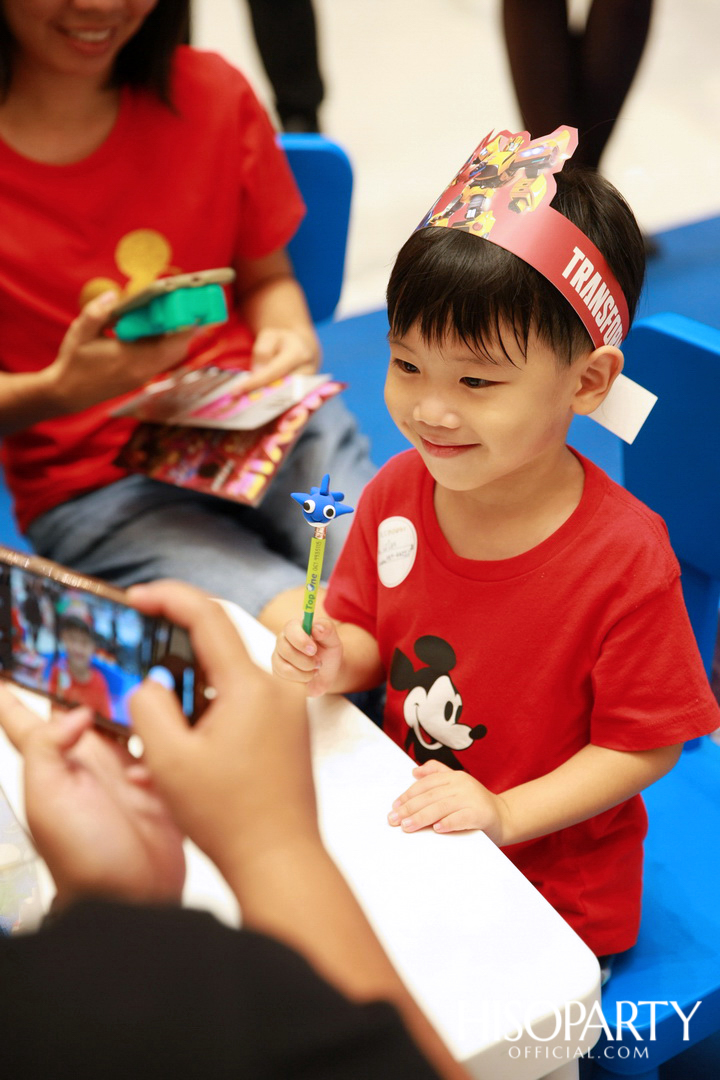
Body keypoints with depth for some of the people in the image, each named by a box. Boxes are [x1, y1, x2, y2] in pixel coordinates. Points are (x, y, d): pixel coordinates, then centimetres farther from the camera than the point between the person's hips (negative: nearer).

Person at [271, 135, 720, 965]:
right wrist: (335, 661, -14)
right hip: (405, 832, 5)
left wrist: (504, 814, -22)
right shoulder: (397, 492, -7)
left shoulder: (626, 559, -23)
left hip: (552, 890, -5)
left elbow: (646, 745, -13)